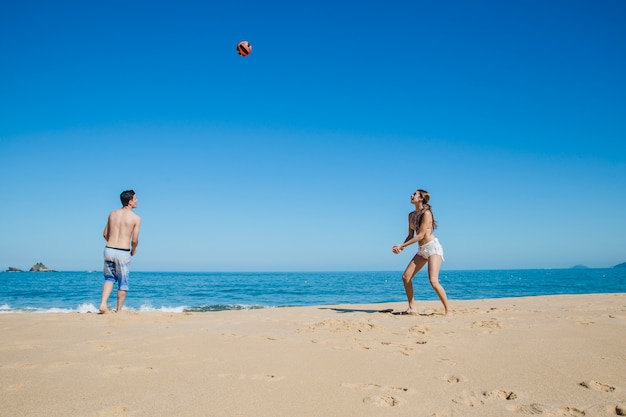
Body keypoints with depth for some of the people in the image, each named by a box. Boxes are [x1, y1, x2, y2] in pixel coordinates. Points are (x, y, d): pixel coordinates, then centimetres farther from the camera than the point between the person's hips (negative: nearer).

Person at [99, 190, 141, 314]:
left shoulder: (112, 213, 8)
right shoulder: (136, 218, -6)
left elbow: (105, 234, 12)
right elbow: (135, 240, -7)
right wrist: (133, 250, 14)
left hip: (109, 250, 4)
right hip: (123, 253, -4)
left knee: (109, 279, 19)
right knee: (123, 283, 11)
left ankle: (103, 304, 2)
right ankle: (119, 309, 20)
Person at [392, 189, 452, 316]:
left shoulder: (426, 213, -14)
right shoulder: (411, 215, 10)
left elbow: (420, 235, -17)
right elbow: (411, 235, 14)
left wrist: (402, 245, -16)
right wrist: (401, 247, -4)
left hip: (432, 247, -8)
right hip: (422, 250, 8)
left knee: (433, 281, -19)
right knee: (406, 277, 1)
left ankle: (448, 310, -7)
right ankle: (412, 308, 11)